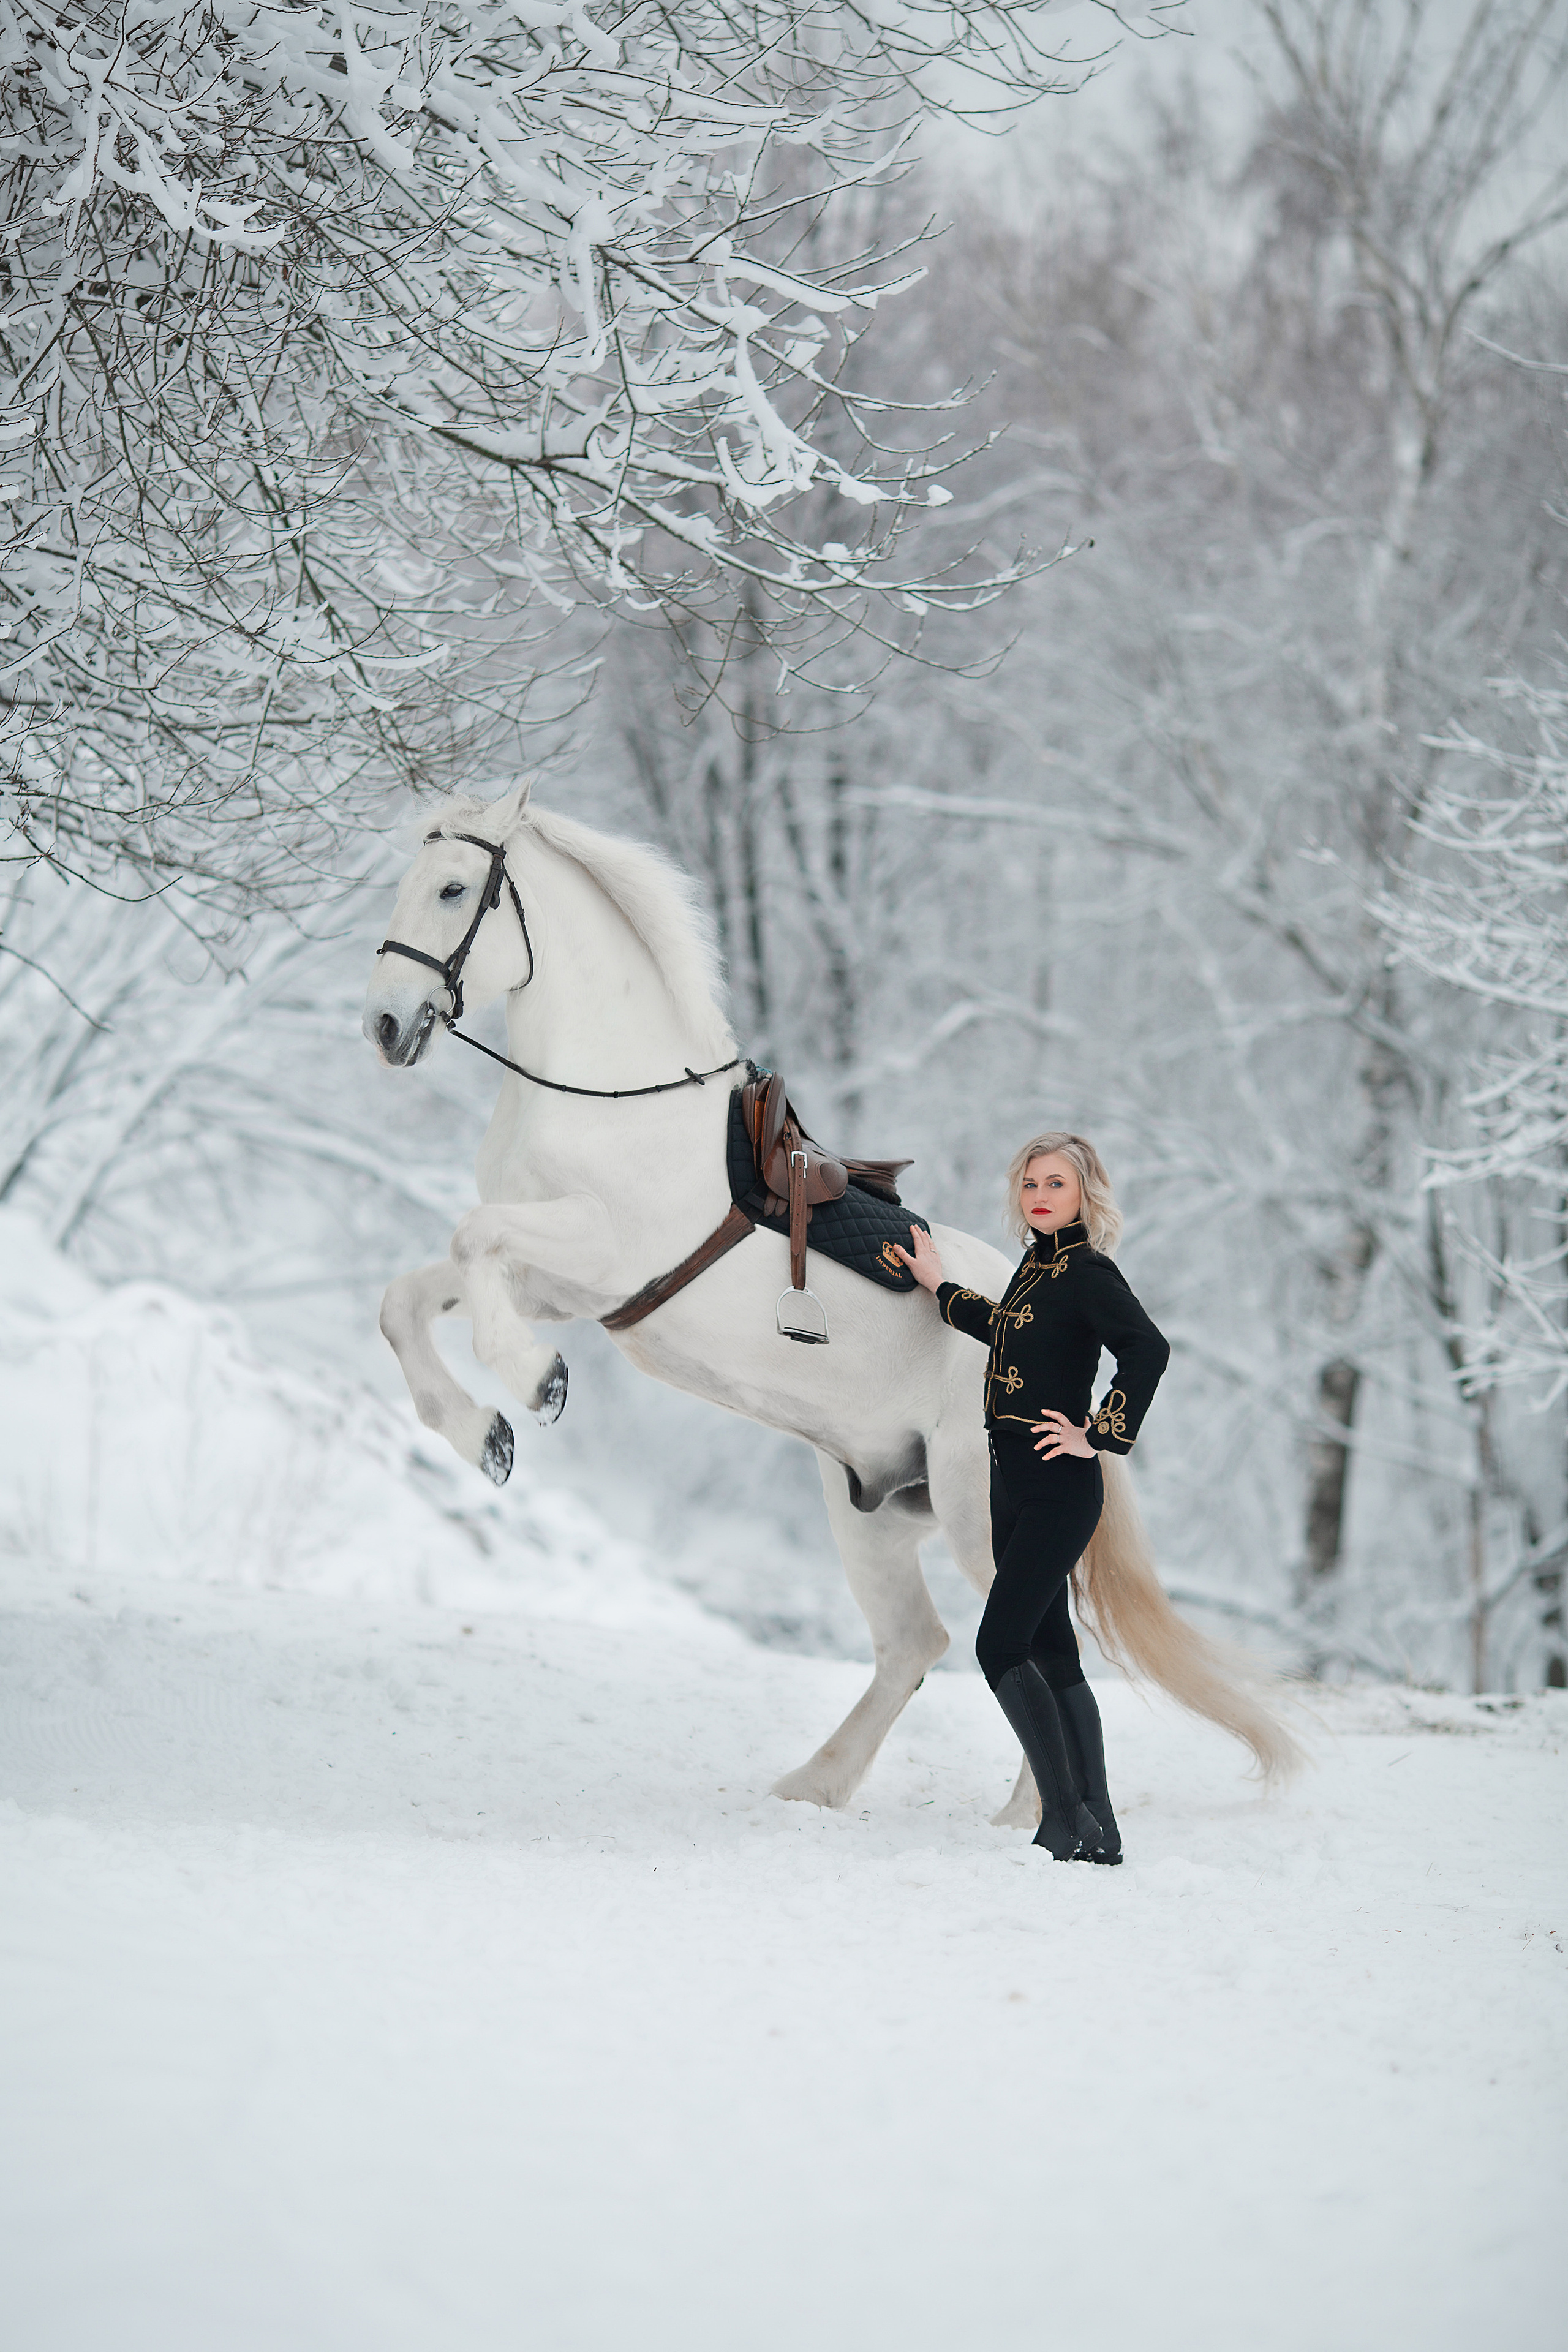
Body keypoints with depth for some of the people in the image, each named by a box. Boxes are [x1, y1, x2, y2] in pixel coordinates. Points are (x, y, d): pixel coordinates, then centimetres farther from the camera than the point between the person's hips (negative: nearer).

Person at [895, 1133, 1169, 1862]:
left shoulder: (1089, 1273, -12)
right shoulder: (1035, 1265, 14)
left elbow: (1149, 1350, -27)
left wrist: (1099, 1437, -22)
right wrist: (939, 1287, 43)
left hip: (1058, 1492, -9)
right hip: (1015, 1487, 9)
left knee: (1000, 1645, -14)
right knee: (1050, 1651, 8)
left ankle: (1067, 1820, -12)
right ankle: (1095, 1829, 11)